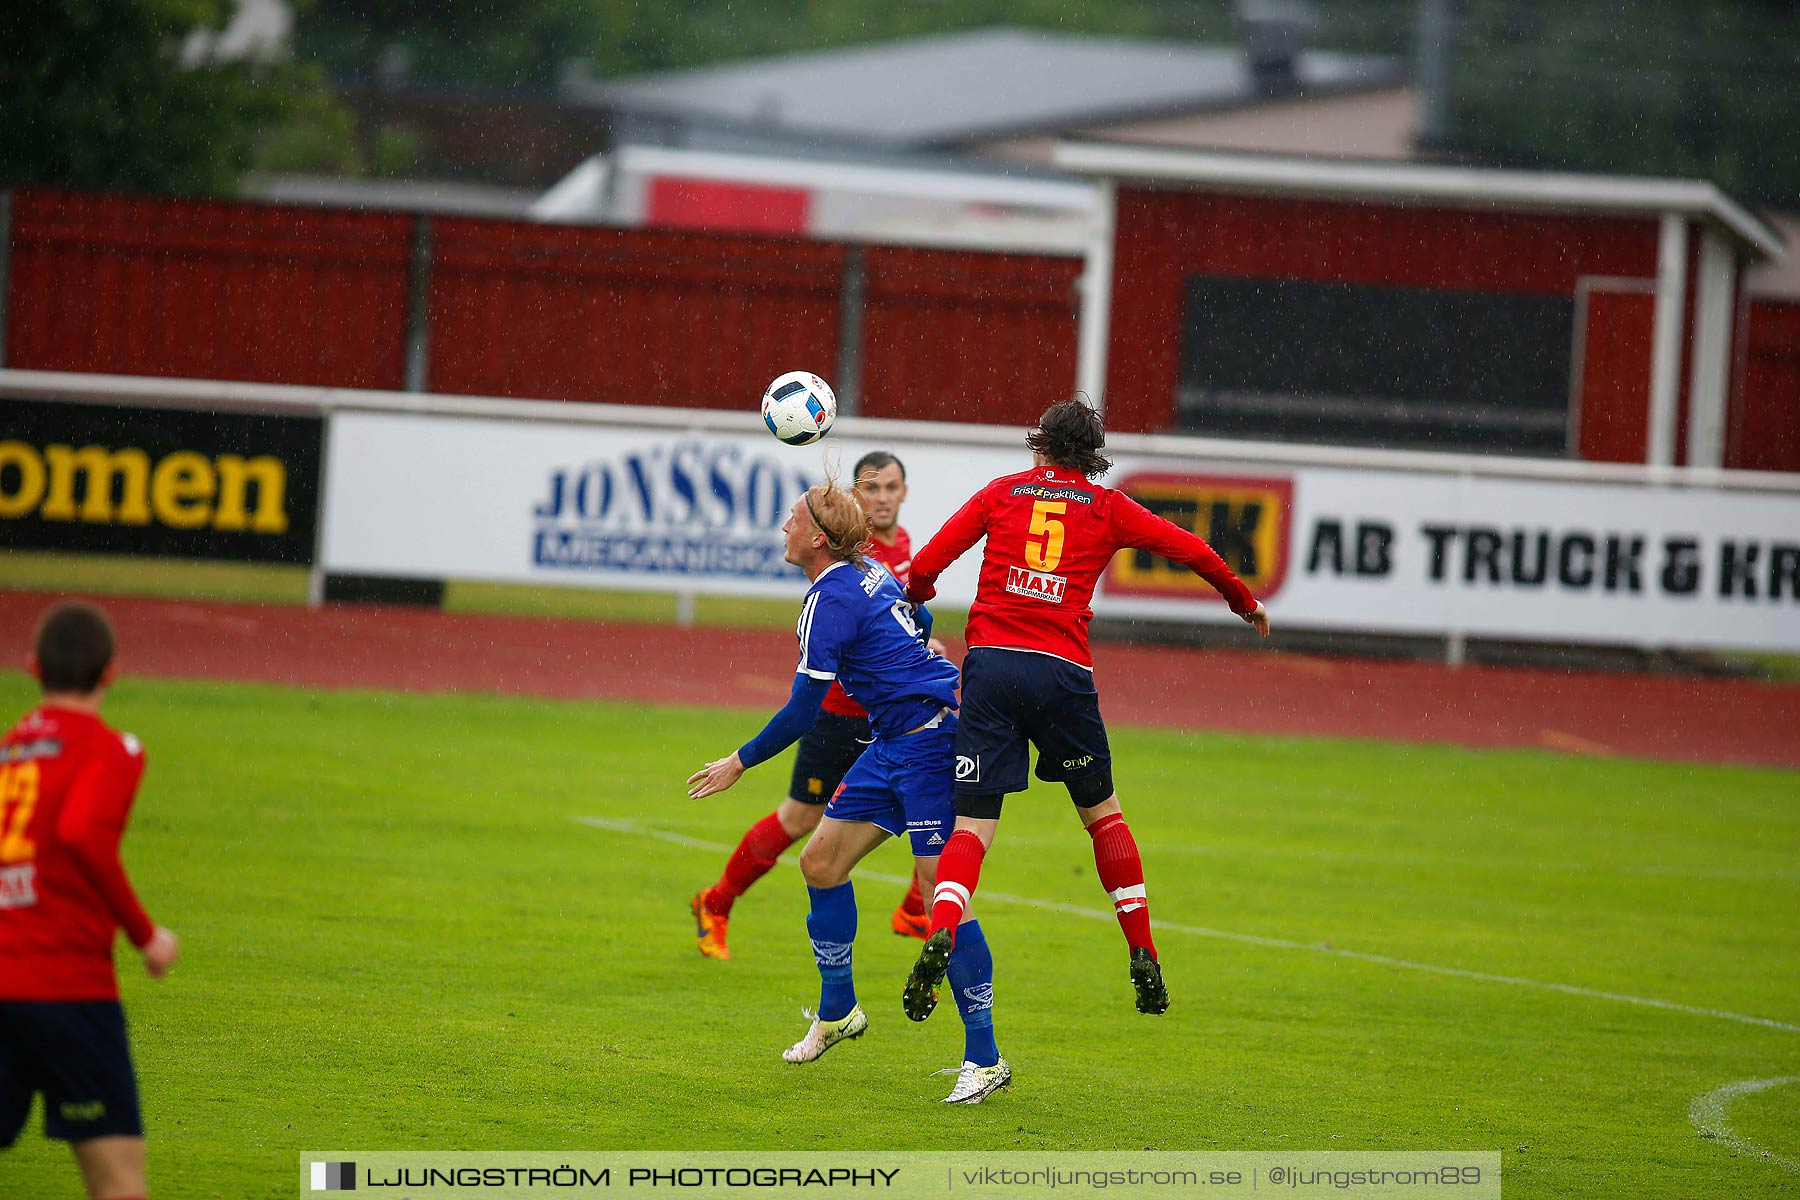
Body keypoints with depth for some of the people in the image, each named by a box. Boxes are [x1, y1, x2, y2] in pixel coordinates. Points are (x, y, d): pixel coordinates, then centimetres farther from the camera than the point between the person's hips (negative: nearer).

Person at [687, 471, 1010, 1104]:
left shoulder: (829, 600, -17)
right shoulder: (871, 574, 10)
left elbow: (803, 709, -14)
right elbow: (922, 624, 27)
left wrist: (740, 762, -5)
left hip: (929, 740, -10)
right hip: (894, 743, 10)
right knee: (820, 862, 13)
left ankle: (984, 1058, -10)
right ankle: (836, 1012, 27)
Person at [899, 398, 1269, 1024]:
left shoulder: (1002, 493, 13)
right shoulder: (1107, 508, 12)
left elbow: (926, 565, 7)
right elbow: (1192, 550, 14)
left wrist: (917, 596, 30)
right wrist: (1246, 603, 31)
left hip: (991, 664, 0)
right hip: (1062, 670, 0)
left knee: (972, 827, -2)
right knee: (1104, 815, 19)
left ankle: (940, 935, -28)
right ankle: (1144, 959, 18)